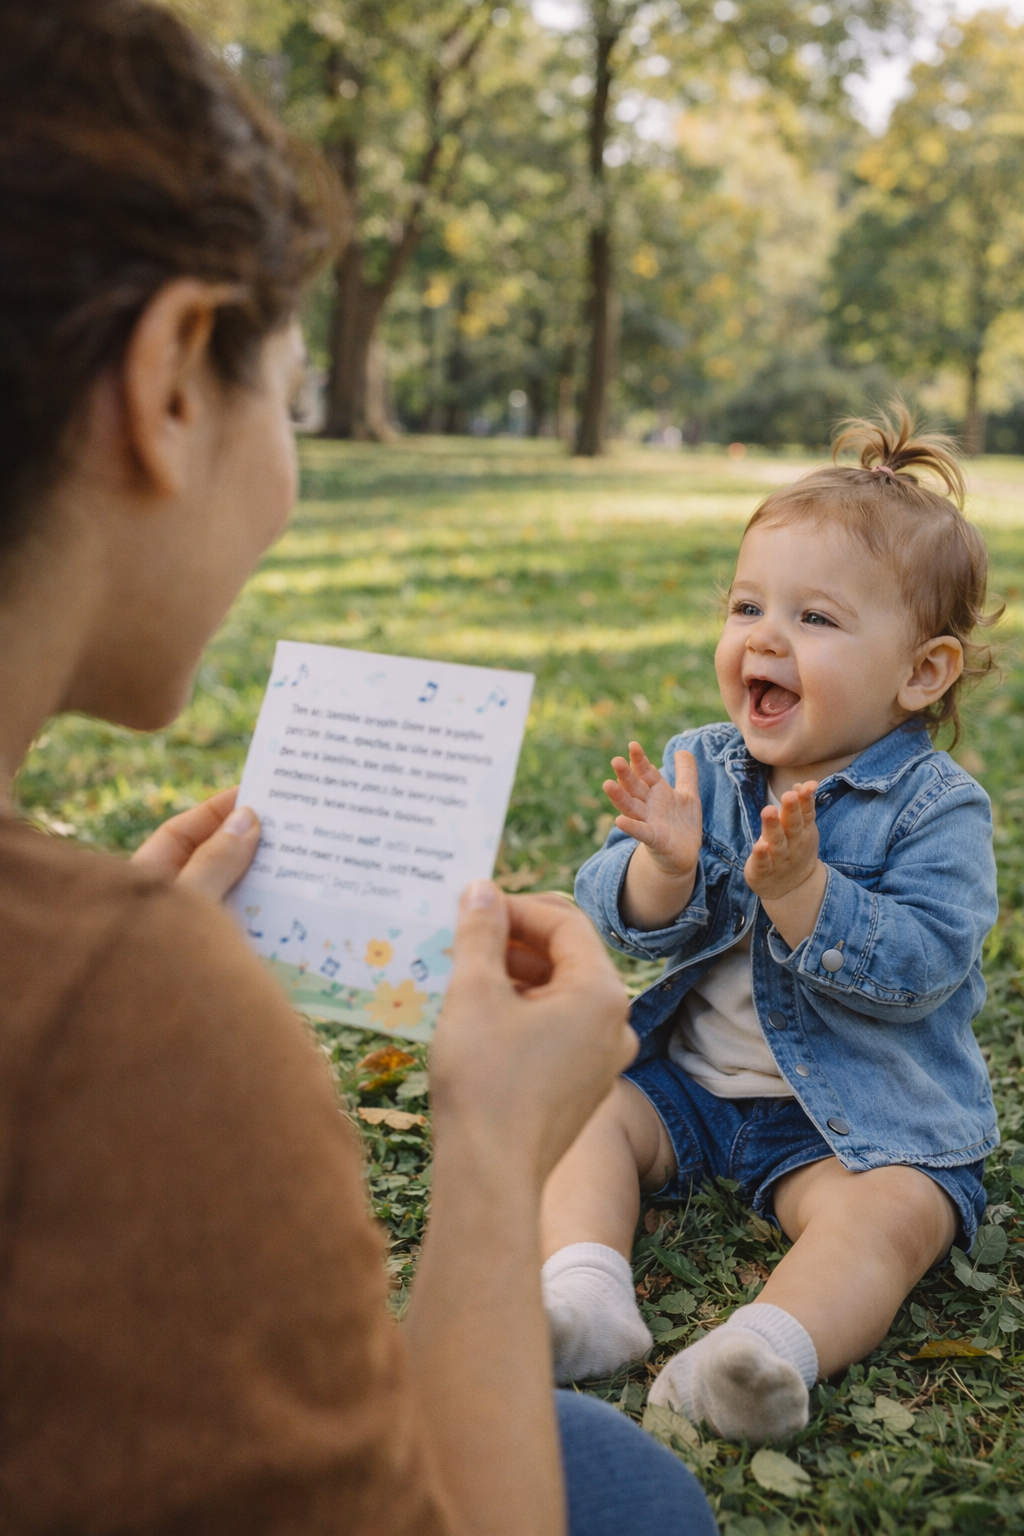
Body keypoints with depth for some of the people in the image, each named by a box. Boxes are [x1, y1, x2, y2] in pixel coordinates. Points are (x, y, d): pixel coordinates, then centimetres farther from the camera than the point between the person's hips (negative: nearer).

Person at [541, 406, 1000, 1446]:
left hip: (866, 1113, -4)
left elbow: (915, 968, -22)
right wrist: (664, 868, -26)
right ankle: (584, 1295, -29)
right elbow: (622, 926, -4)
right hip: (689, 1080, 4)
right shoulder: (698, 768, 1)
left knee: (892, 1210, -28)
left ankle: (771, 1347, -46)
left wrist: (798, 888, -35)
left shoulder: (936, 809, -12)